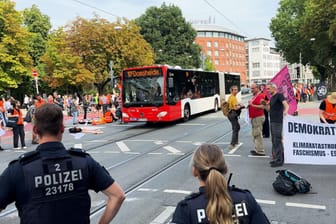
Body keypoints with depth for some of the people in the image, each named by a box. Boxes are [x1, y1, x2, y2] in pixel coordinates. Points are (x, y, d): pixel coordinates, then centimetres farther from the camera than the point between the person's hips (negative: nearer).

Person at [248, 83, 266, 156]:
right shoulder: (254, 96, 17)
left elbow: (262, 106, -24)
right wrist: (249, 104, 13)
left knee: (258, 135, -9)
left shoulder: (260, 96, -14)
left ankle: (260, 151, -4)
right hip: (254, 117, 11)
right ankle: (258, 149, 24)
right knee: (255, 134, 15)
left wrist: (252, 105, -22)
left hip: (258, 117, -11)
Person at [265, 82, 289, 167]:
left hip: (277, 121, -9)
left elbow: (286, 105, -21)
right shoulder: (272, 98, 17)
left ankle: (279, 160, -4)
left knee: (277, 140, -8)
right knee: (274, 140, 13)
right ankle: (276, 158, 21)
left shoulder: (279, 95, -8)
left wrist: (285, 111, -41)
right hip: (272, 121, 9)